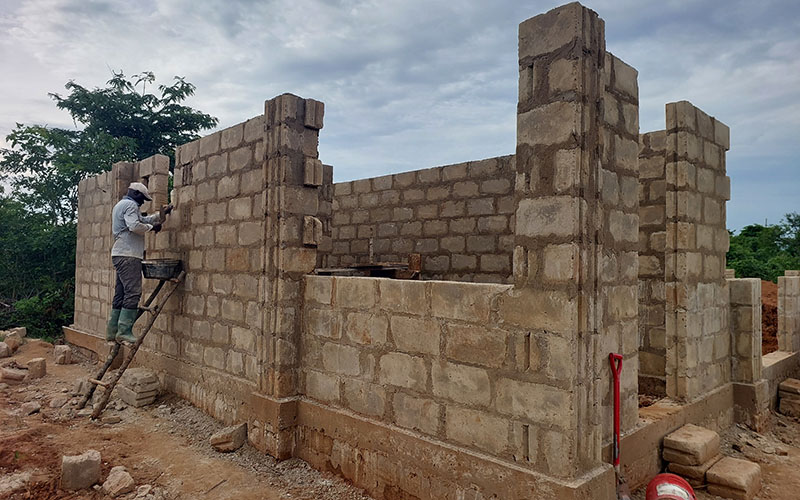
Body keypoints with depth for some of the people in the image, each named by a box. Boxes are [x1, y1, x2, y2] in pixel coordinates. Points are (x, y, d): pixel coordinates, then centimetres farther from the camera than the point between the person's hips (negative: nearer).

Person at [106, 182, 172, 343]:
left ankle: (112, 331, 11)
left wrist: (161, 214, 30)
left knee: (121, 294, 10)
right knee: (133, 292, -13)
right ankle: (124, 331, -17)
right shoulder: (130, 205, -6)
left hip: (120, 255, 11)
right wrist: (152, 227, -6)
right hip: (128, 255, -11)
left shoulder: (120, 205, 27)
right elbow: (135, 226, -20)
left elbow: (142, 219, 33)